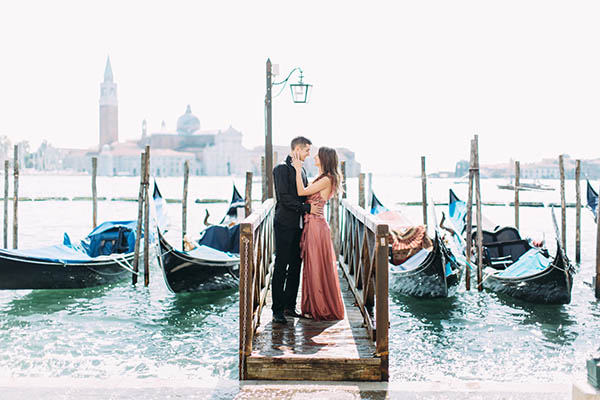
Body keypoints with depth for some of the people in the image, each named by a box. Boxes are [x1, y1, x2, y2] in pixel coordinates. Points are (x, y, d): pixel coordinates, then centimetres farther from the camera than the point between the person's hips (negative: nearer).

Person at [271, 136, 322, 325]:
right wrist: (307, 208, -16)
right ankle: (277, 310, 1)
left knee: (295, 266, 9)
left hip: (299, 224, 8)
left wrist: (314, 207, 7)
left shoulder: (301, 170, 18)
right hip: (285, 225, -8)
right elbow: (284, 197, -16)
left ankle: (290, 306, 17)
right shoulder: (281, 169, -8)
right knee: (281, 267, -4)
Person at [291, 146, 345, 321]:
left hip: (316, 226, -10)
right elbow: (305, 191, 12)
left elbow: (301, 192, -18)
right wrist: (298, 168, 12)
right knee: (313, 266, 14)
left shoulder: (326, 179, -14)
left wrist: (298, 169, -12)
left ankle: (322, 309, 9)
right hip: (311, 224, 10)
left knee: (318, 266, -1)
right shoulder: (321, 178, 16)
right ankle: (314, 306, 23)